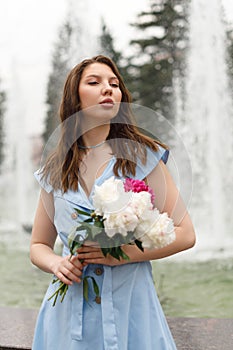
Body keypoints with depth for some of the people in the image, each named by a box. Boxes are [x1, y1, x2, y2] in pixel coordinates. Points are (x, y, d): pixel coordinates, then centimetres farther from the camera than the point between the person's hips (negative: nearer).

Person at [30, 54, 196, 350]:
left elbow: (184, 234, -5)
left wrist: (125, 253, -17)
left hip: (130, 305, -2)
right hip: (69, 308, 2)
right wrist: (56, 263, -10)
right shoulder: (55, 171, 5)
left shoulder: (142, 157, -2)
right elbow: (38, 245, 13)